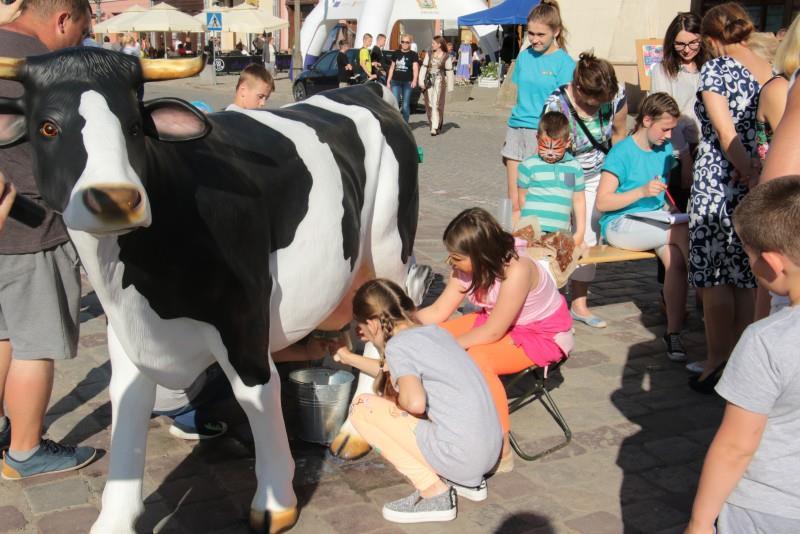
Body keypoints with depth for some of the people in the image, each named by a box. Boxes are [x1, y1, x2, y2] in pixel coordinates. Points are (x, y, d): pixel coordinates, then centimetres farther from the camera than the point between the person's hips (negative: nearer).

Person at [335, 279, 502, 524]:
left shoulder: (398, 345, -11)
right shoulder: (433, 331, 14)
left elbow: (415, 402, -26)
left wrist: (397, 401, -2)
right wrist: (350, 358, 42)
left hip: (461, 455, -9)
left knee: (362, 407, -1)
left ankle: (434, 492, -2)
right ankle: (470, 481, 19)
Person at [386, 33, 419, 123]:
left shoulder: (413, 55, 2)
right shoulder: (396, 53, 13)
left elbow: (415, 68, -8)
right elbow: (392, 67, 18)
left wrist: (414, 80, -25)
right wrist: (388, 81, 14)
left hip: (407, 82, -2)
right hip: (396, 82, 2)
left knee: (405, 105, 3)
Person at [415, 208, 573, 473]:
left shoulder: (517, 270, -34)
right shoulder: (468, 267, -13)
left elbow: (492, 332, -29)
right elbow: (438, 312, -7)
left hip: (543, 336, -7)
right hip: (497, 323, 8)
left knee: (477, 360, -33)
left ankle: (502, 453, -20)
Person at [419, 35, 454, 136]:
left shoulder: (446, 57, 1)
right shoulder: (429, 54, 8)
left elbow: (449, 72, 3)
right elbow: (424, 67, 7)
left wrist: (450, 86, 3)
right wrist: (422, 82, 0)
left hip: (439, 81, -3)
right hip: (429, 81, 3)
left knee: (437, 104, -8)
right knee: (429, 104, 6)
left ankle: (435, 127, -7)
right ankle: (432, 124, 22)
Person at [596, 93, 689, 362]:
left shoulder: (665, 150, 12)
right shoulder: (622, 152, -8)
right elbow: (602, 202, -14)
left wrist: (669, 205, 8)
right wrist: (641, 191, -23)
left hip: (656, 219, 6)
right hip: (620, 224, -6)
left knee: (675, 259, -27)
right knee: (685, 233, -30)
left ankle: (674, 333, -21)